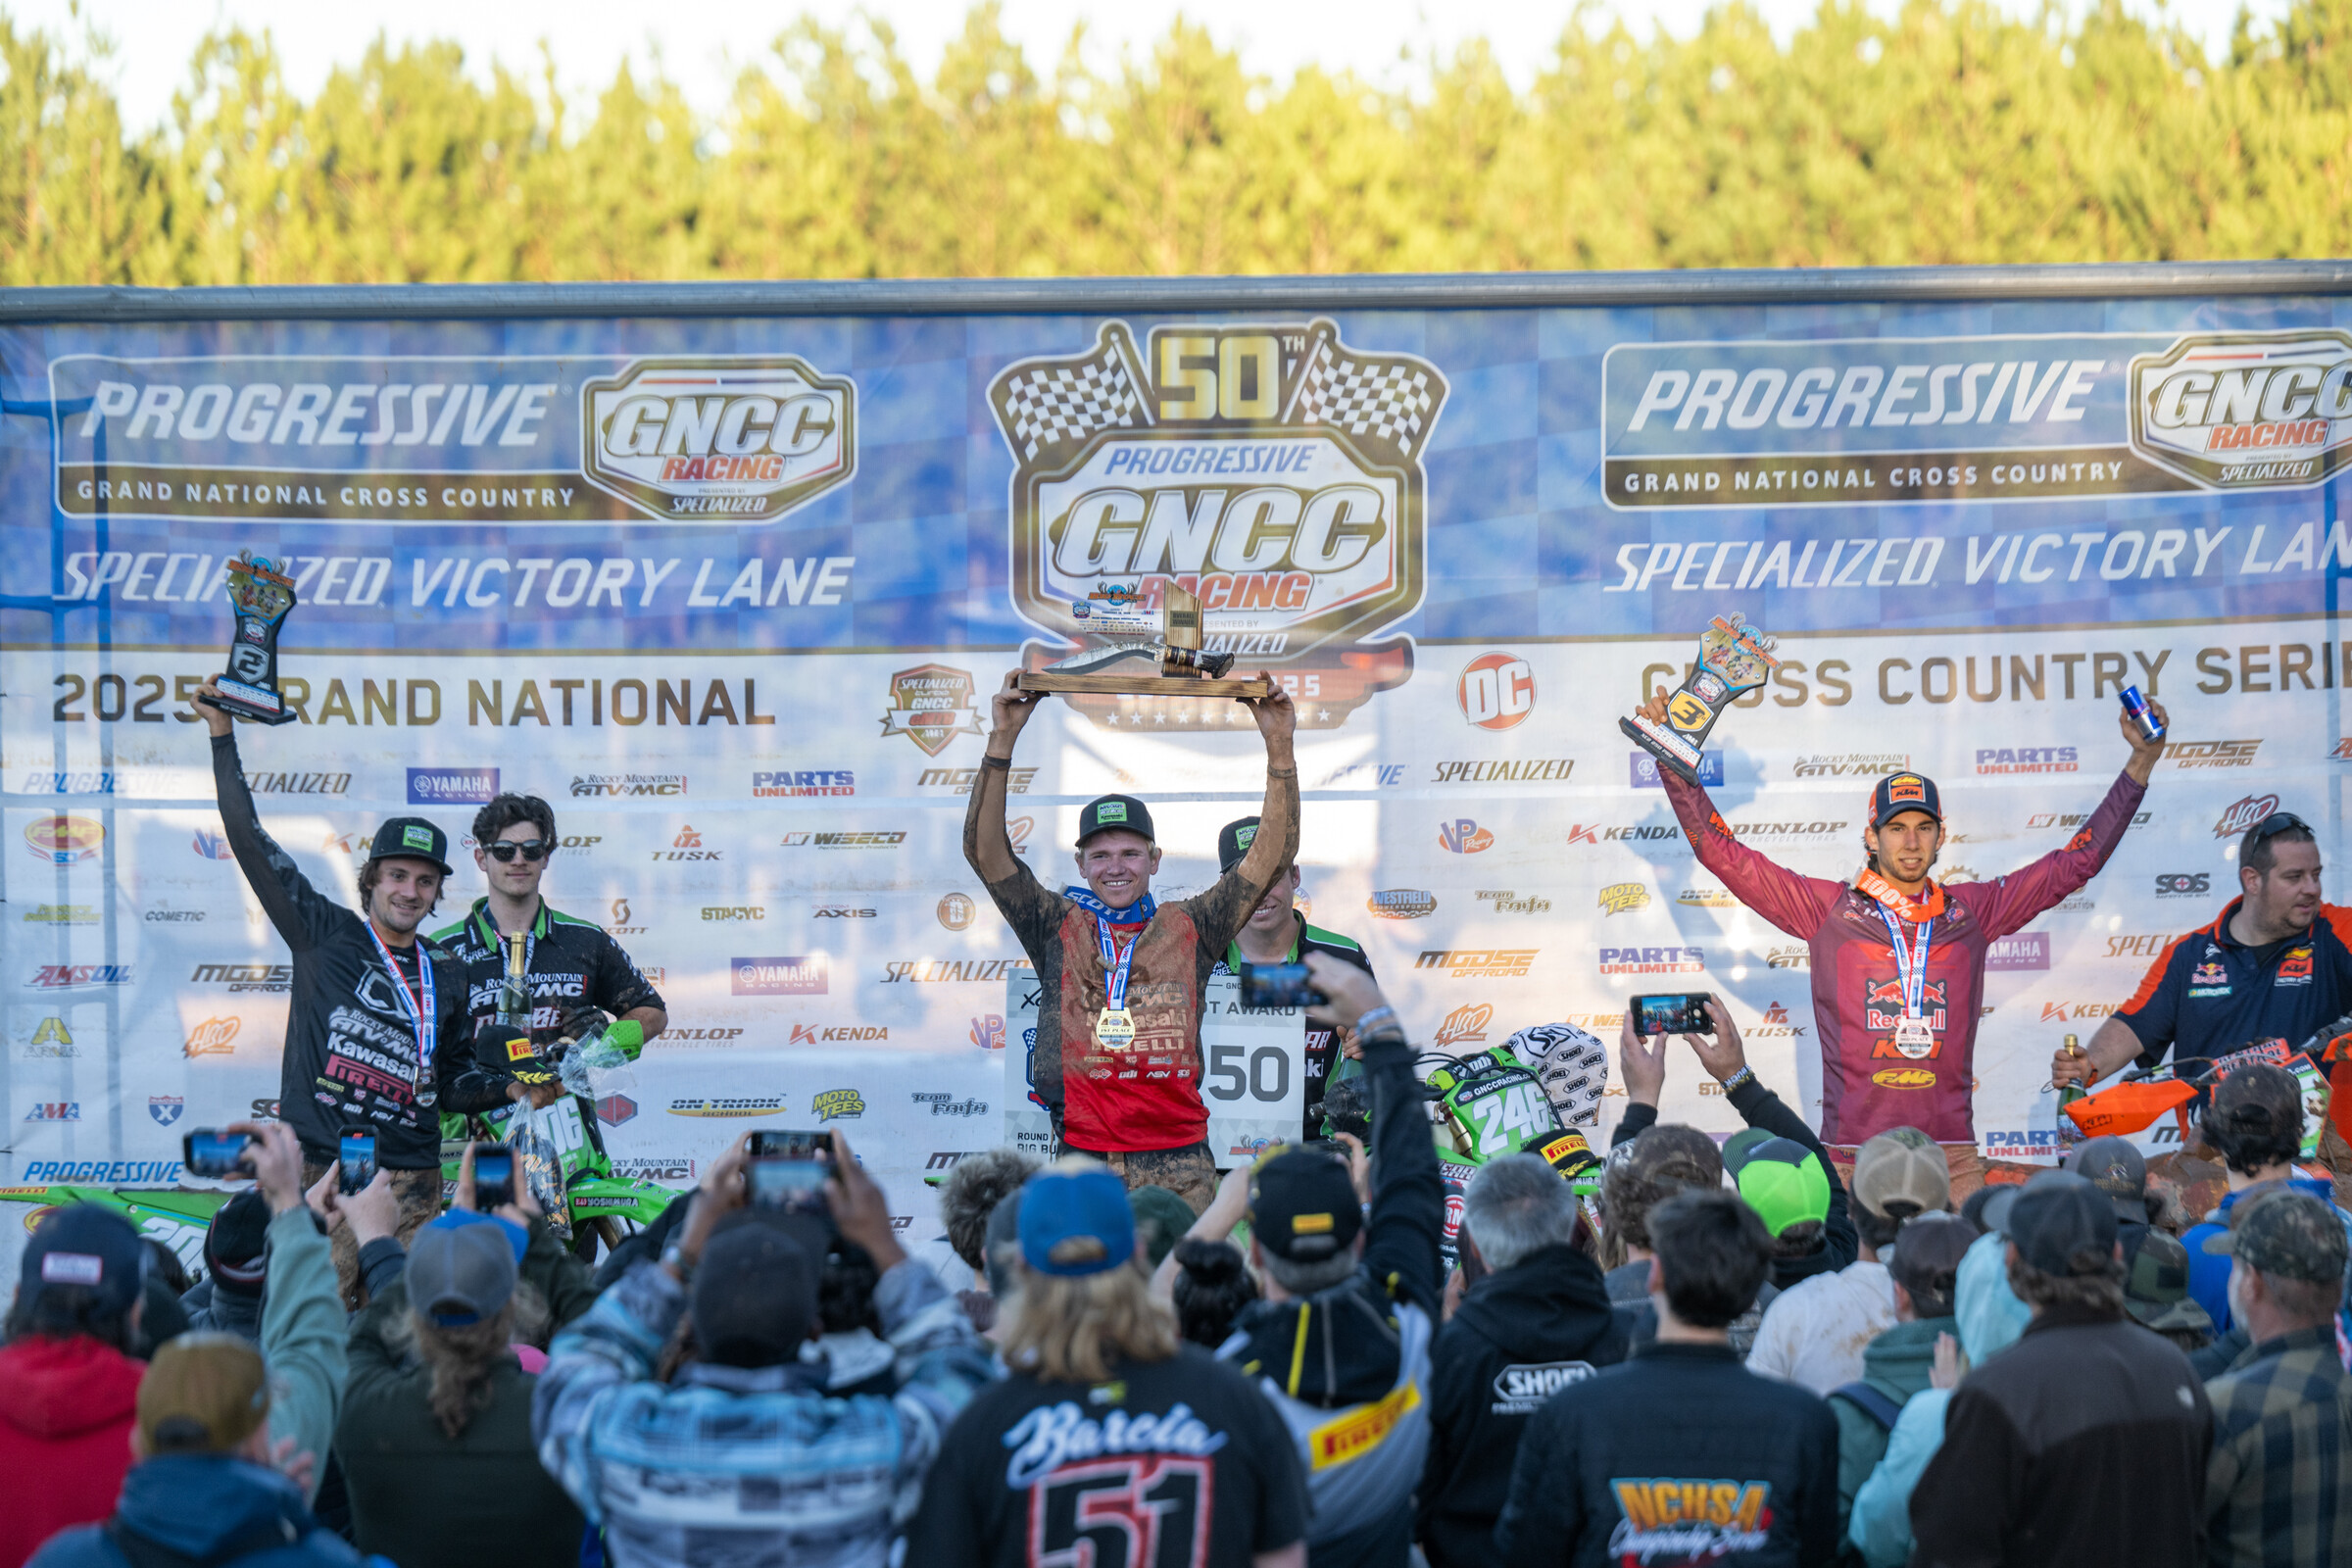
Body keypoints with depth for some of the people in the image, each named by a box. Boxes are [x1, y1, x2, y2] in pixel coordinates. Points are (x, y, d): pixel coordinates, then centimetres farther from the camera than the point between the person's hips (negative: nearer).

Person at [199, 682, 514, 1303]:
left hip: (412, 1185, 3)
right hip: (319, 1169, -3)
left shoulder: (448, 975, 18)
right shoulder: (326, 935, 8)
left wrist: (513, 1090, 5)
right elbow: (251, 844, 4)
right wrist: (223, 737, 2)